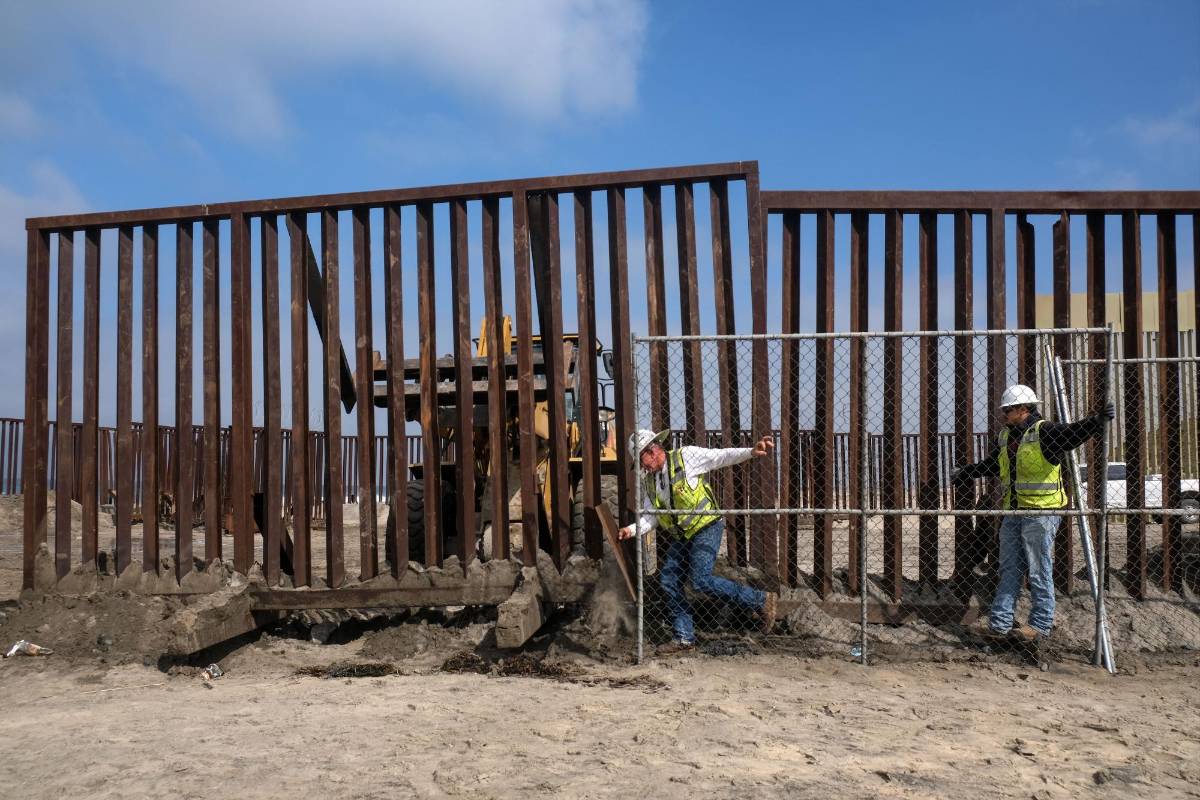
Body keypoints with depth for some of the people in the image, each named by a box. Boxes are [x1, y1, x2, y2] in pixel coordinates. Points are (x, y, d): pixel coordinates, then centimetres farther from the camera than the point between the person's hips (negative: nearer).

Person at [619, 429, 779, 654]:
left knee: (701, 579, -19)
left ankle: (762, 601, -7)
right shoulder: (649, 480, 9)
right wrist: (632, 529, -8)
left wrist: (751, 452, -29)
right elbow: (651, 516, 9)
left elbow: (722, 456, -15)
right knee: (668, 580, 2)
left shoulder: (685, 457, -10)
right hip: (681, 535, 8)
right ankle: (684, 638, 13)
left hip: (706, 527, -8)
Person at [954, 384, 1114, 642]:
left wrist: (1099, 420, -40)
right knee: (1009, 569, 10)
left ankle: (1041, 623, 11)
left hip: (1040, 512, -8)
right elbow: (990, 465, 30)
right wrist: (964, 473, 38)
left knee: (1039, 570, 0)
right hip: (1014, 512, 8)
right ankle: (999, 621, 15)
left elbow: (1075, 432, -24)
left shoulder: (1044, 431, -9)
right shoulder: (1006, 437, 15)